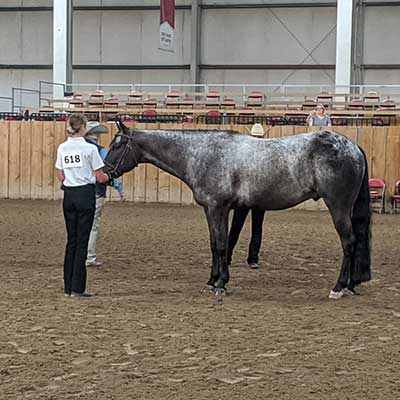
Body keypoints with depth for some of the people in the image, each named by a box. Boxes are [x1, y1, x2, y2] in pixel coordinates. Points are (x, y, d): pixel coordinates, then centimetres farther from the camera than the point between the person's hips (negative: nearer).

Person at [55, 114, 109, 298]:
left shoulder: (62, 148, 3)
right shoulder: (90, 149, -12)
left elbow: (61, 176, 7)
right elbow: (100, 178, -8)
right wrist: (107, 177, 12)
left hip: (68, 195, 5)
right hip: (86, 195, -5)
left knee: (71, 240, 12)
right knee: (82, 241, 0)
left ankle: (68, 287, 15)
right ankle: (77, 288, 2)